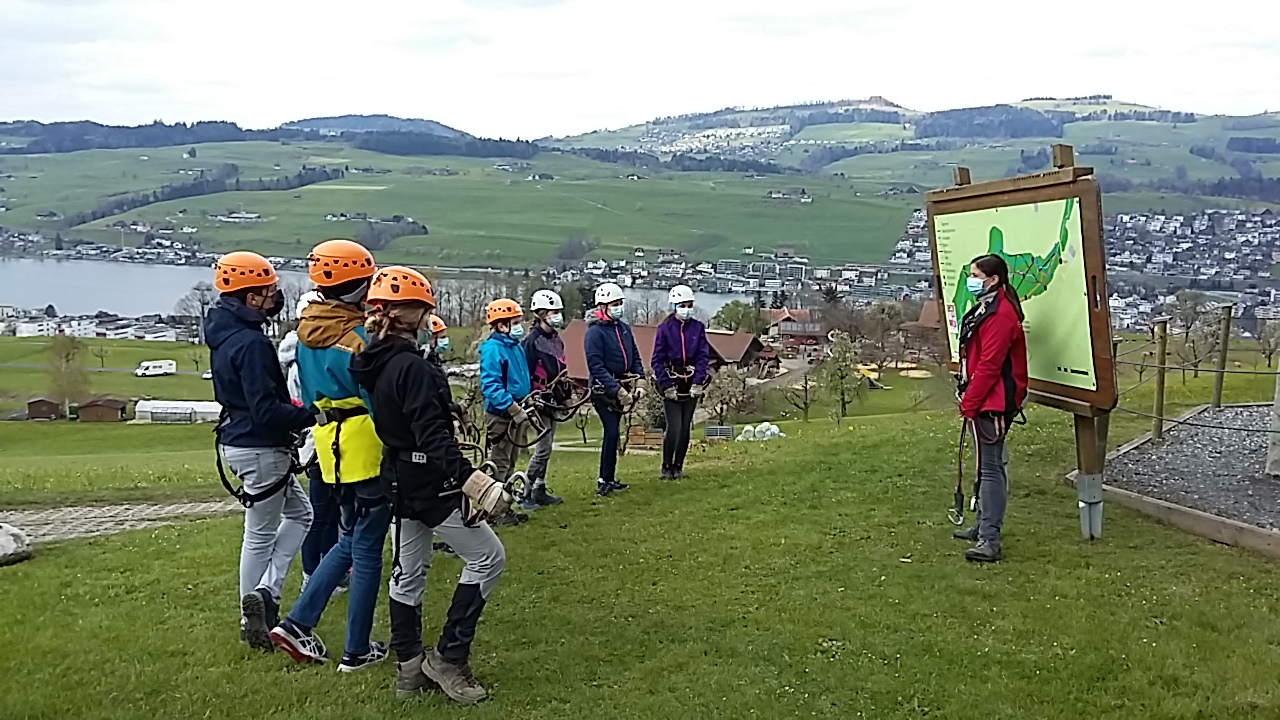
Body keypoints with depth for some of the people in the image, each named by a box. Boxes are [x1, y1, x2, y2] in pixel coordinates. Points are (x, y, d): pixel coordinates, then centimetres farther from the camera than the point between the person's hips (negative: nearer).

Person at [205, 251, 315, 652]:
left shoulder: (224, 334, 8)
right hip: (261, 449, -10)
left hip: (237, 442, 10)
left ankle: (262, 595, 15)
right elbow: (267, 410, -26)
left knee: (298, 514, 17)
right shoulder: (251, 343, -23)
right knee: (260, 534, 2)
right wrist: (312, 415, -23)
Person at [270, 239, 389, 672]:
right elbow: (379, 399, -15)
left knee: (349, 540, 21)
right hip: (366, 444, -8)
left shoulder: (307, 332, 9)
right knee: (367, 550, 3)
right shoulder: (358, 335, -15)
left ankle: (297, 624, 14)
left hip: (329, 442, 8)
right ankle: (357, 651, 12)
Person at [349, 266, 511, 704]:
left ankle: (410, 668, 25)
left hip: (399, 482, 9)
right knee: (488, 557, 2)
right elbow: (433, 437, -28)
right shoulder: (411, 367, -23)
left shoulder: (371, 363, 4)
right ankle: (448, 657, 4)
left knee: (408, 573, 16)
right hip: (431, 483, -9)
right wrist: (475, 483, -32)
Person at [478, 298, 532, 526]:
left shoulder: (516, 346, 11)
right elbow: (490, 386, -25)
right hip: (500, 415, -9)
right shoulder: (492, 349, -17)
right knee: (499, 464, -2)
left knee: (510, 463, 16)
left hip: (515, 413, 9)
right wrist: (514, 409, -27)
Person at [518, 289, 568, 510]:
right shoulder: (532, 340, -14)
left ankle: (539, 491, 21)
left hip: (553, 400, 9)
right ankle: (524, 494, -3)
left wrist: (565, 396, 19)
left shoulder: (556, 339, 13)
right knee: (543, 448, -10)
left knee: (546, 447, 12)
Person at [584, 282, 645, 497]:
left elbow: (635, 357, 16)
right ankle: (603, 482, -7)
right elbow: (596, 367, -18)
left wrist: (640, 382, 2)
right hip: (603, 390, -7)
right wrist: (618, 390, -22)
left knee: (613, 432, 11)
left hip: (621, 388, 7)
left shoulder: (624, 328, 10)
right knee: (612, 432, -13)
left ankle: (608, 479, 19)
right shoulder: (595, 332, -14)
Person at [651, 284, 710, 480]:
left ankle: (678, 467, 18)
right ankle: (666, 467, 5)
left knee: (685, 427, 7)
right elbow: (657, 360, -4)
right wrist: (666, 386, -11)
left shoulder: (698, 328, 3)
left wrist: (698, 382, -9)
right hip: (671, 382, -3)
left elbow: (703, 356, 1)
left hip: (691, 384, 3)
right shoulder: (664, 328, -4)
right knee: (674, 427, -9)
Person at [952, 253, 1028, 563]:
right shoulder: (985, 308, 15)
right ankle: (984, 526, 30)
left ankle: (989, 541, -8)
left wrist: (969, 404, -18)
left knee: (991, 468, -9)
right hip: (984, 402, 11)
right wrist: (968, 396, 17)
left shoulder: (1000, 314, -19)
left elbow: (989, 365, -22)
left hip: (991, 404, -11)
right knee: (990, 465, 18)